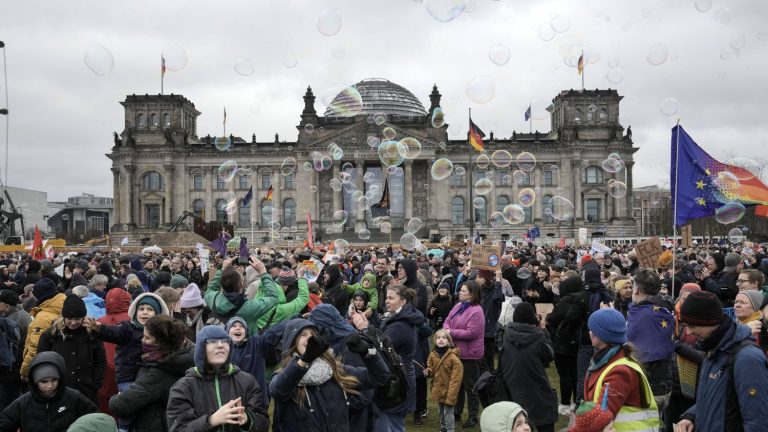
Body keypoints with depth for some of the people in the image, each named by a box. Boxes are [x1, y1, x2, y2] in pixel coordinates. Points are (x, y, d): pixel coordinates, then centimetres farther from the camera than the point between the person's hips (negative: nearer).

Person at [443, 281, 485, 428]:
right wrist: (447, 330, -14)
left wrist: (451, 332, -21)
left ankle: (473, 417, 16)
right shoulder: (458, 306, 6)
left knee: (470, 386, 4)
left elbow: (471, 333, -26)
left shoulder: (476, 311, -21)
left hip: (470, 354, -9)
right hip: (455, 351, 9)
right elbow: (447, 321, 9)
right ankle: (457, 412, 34)